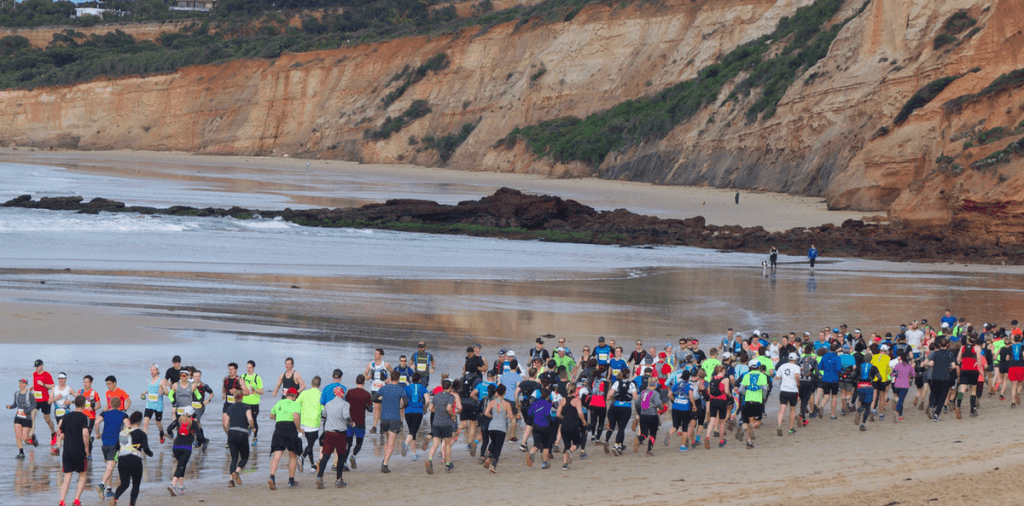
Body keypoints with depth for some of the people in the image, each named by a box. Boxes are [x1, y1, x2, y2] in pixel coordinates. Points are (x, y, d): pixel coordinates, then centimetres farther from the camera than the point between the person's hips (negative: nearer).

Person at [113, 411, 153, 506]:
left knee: (124, 484, 12)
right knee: (136, 484, 10)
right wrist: (150, 454, 11)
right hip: (135, 461, -4)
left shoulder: (123, 432, 10)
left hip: (122, 460, 4)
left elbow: (117, 447, 16)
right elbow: (146, 449, -10)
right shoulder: (141, 433, -4)